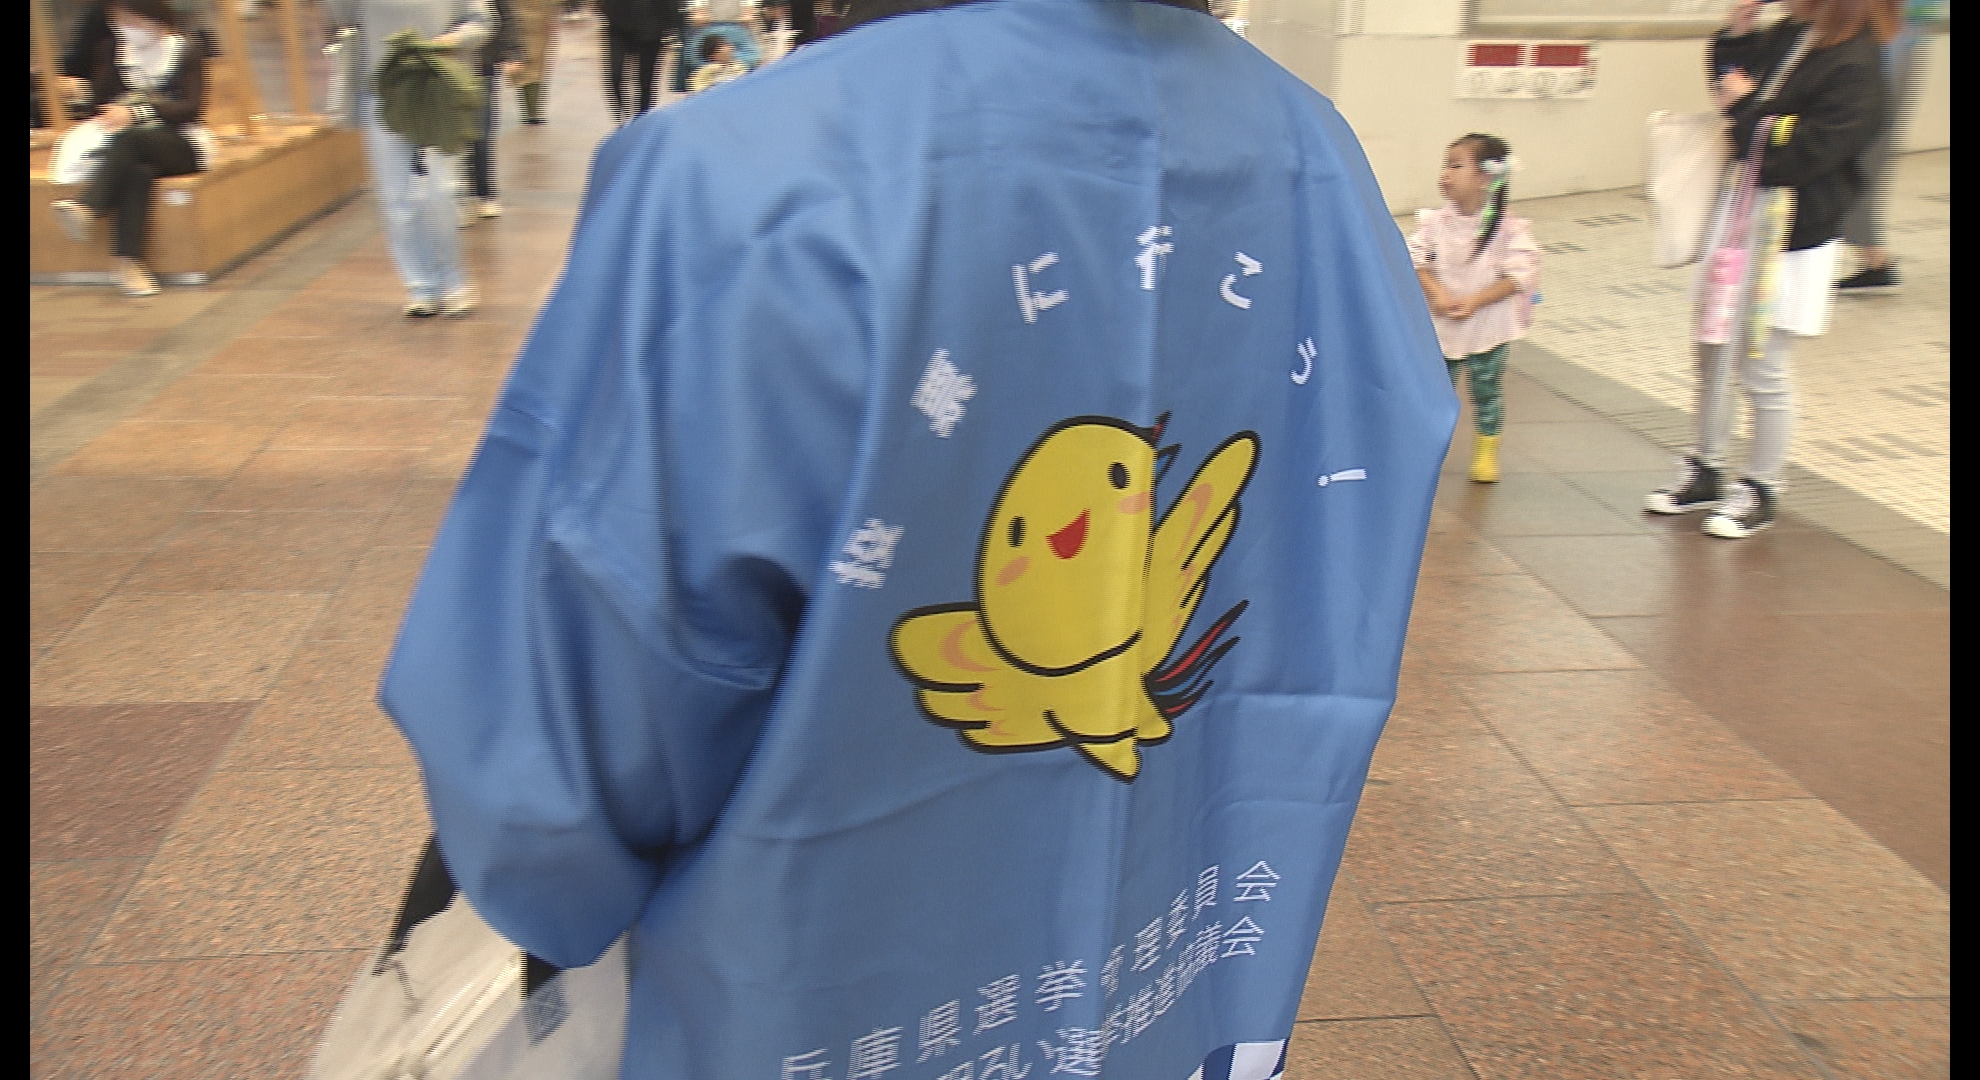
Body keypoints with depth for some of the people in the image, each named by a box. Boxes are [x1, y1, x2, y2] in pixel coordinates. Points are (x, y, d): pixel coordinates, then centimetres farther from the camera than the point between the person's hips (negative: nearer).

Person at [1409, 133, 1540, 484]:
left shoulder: (1508, 229, -12)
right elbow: (1415, 260, -7)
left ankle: (1486, 454, 26)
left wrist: (1474, 301, -23)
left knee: (1486, 390, 9)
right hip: (1440, 325, 2)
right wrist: (1437, 292, -22)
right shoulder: (1435, 222, -4)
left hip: (1488, 326, -2)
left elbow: (1519, 274, -16)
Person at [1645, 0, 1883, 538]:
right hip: (1739, 219, 8)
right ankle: (1706, 471, 31)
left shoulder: (1852, 67, -19)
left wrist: (1746, 108, -15)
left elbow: (1798, 156, -25)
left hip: (1789, 238, -8)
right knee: (1712, 353, 16)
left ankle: (1761, 490, 19)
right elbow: (1735, 80, 19)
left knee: (1765, 373, 2)